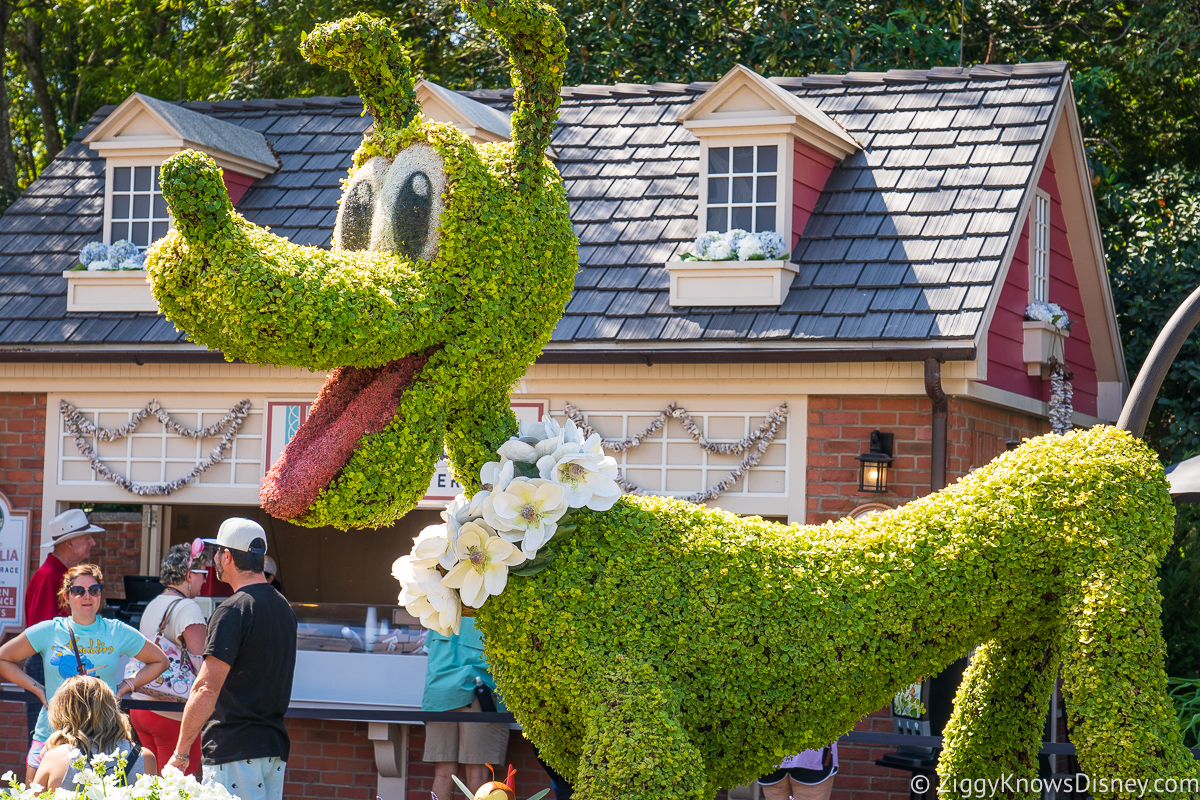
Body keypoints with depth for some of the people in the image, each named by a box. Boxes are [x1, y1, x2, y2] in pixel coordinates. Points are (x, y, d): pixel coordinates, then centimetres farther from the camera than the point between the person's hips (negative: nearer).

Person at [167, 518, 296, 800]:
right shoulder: (283, 607, 13)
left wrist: (180, 753, -11)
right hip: (276, 748, 8)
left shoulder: (233, 611, -13)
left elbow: (207, 689, -17)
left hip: (236, 751, -8)